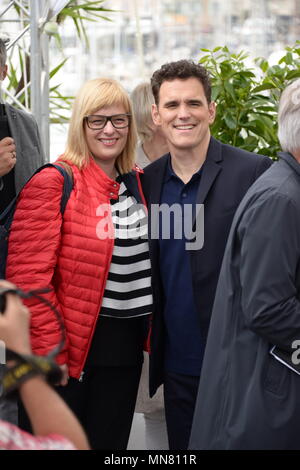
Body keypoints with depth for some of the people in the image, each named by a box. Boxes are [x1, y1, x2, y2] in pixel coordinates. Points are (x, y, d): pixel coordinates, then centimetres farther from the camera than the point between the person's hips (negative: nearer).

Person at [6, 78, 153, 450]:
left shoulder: (138, 185, 9)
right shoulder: (53, 185, -12)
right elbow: (28, 276, -16)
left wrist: (152, 334, 12)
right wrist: (49, 352, -17)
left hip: (127, 348, 6)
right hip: (71, 350, -6)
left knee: (110, 441, 15)